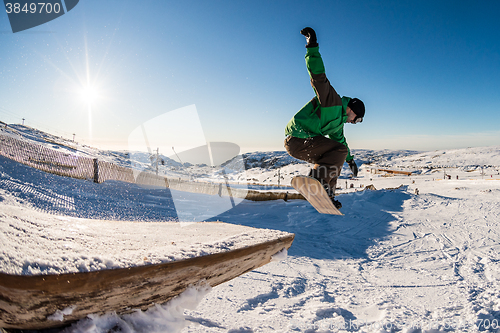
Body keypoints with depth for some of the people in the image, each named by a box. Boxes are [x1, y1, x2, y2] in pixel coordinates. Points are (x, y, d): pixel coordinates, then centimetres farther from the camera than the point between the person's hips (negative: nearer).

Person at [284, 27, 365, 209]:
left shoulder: (339, 121, 24)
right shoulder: (332, 100, -5)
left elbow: (339, 139, 41)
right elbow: (318, 77, -18)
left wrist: (350, 160, 50)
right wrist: (312, 47, -25)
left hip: (305, 141, 10)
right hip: (297, 138, -10)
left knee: (337, 158, 20)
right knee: (340, 150, -16)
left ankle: (326, 195, 16)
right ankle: (317, 180, -29)